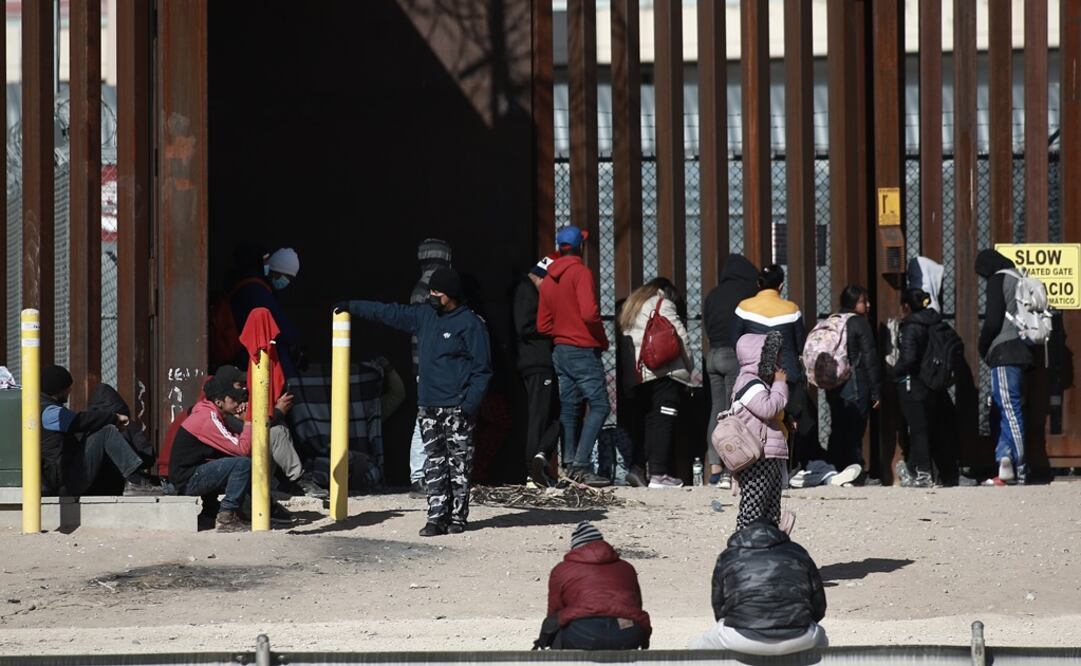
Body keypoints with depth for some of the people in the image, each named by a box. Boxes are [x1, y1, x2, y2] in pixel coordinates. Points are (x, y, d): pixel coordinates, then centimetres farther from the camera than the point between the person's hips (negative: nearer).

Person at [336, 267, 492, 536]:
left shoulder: (470, 324, -7)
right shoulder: (424, 316, 13)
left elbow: (482, 369, -8)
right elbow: (390, 312, 23)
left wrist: (471, 403, -16)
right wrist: (352, 306, 23)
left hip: (457, 409, -6)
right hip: (428, 406, 6)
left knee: (459, 465, -3)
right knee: (433, 465, 4)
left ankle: (457, 518, 3)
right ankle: (437, 517, 5)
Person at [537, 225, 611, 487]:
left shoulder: (548, 279, 10)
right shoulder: (580, 272, -12)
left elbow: (542, 325, 12)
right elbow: (589, 313, -23)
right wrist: (602, 339, -8)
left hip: (560, 351, 8)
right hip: (583, 350, -8)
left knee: (569, 408, 10)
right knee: (599, 405, -7)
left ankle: (570, 466, 9)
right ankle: (581, 465, -18)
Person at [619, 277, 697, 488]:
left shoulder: (631, 307, 23)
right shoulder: (662, 304, 1)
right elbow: (680, 337, -5)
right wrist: (688, 367, 6)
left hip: (639, 375, 7)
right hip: (665, 373, -7)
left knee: (650, 421, 11)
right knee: (664, 421, -9)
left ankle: (643, 469, 8)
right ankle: (659, 473, -17)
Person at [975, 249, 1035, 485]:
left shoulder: (997, 281, -5)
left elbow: (993, 320, -13)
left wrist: (982, 348, 3)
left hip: (1004, 353, -9)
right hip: (1021, 352, 9)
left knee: (1010, 409, -10)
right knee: (1007, 409, 9)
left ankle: (1019, 470, -14)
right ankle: (1005, 462, 4)